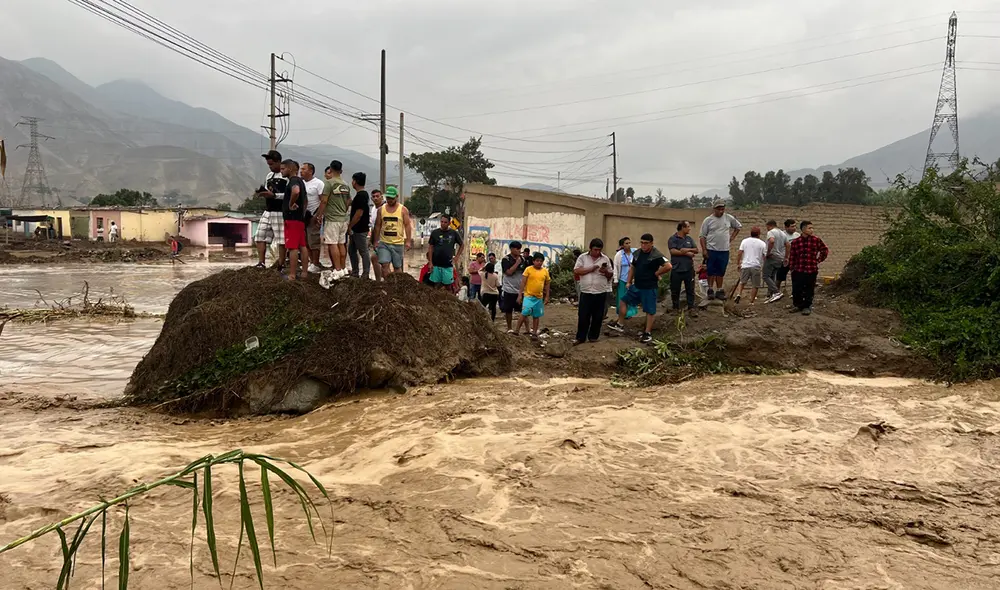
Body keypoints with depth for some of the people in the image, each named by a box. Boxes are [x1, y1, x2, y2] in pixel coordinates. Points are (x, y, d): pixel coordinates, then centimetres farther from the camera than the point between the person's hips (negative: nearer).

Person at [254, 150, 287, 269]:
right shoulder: (269, 175, 17)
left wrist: (274, 195, -20)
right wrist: (262, 193, 3)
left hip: (280, 212, -8)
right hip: (267, 211, 8)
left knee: (281, 239, -3)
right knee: (260, 236, 3)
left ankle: (280, 263, 3)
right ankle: (261, 262, 5)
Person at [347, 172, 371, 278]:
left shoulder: (361, 195, -18)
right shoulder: (362, 194, 14)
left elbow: (359, 214, -22)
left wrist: (350, 226, -16)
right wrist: (350, 224, 19)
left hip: (360, 229, -10)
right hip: (356, 229, 10)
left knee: (363, 252, -4)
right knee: (351, 250, 16)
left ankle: (365, 274, 0)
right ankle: (355, 272, 22)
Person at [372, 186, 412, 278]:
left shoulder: (403, 210, 0)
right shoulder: (381, 209, 7)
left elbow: (407, 225, -2)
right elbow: (377, 226, 10)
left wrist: (408, 241, -10)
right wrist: (375, 241, 7)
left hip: (398, 243, -1)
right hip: (383, 243, 1)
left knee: (397, 266, 7)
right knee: (384, 264, -10)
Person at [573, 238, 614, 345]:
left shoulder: (605, 259, 5)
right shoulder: (582, 257, 1)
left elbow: (611, 276, 9)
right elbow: (576, 271, -9)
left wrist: (606, 272, -13)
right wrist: (590, 269, -16)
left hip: (601, 293, 1)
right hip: (586, 292, -1)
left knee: (598, 316, 6)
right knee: (583, 316, 0)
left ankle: (593, 336, 18)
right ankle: (581, 337, 8)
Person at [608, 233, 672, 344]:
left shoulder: (656, 255, -18)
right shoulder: (637, 253, 5)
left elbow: (668, 266, -28)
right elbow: (632, 268, 17)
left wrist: (656, 273, -16)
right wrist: (629, 282, 13)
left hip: (649, 288, -7)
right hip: (636, 286, 8)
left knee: (650, 310, 2)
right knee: (624, 301, 13)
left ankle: (648, 333, 13)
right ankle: (620, 324, 25)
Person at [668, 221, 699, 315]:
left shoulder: (689, 239, 11)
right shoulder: (672, 239, -4)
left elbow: (696, 250, 6)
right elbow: (673, 251, -17)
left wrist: (688, 249, -13)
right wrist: (686, 253, -14)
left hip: (689, 269, 4)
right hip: (677, 270, -4)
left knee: (690, 290, 3)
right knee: (675, 291, 6)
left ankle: (691, 308, 8)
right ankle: (676, 309, 18)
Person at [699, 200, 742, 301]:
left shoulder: (729, 218, 4)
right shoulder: (708, 220, -3)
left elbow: (739, 226, 22)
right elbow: (702, 236, -3)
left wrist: (732, 237, 10)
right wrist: (704, 250, -10)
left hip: (724, 251, 2)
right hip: (711, 250, -2)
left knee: (721, 272, 9)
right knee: (711, 272, 2)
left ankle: (719, 291, 16)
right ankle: (710, 290, 12)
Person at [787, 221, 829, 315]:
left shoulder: (816, 240, 0)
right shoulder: (795, 242, 0)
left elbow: (825, 250, 13)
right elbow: (792, 256, 5)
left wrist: (818, 260, 7)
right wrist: (791, 268, 2)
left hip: (811, 271, 0)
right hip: (798, 270, 0)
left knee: (809, 290, 6)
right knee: (796, 290, 6)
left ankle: (807, 306, 20)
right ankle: (797, 305, 25)